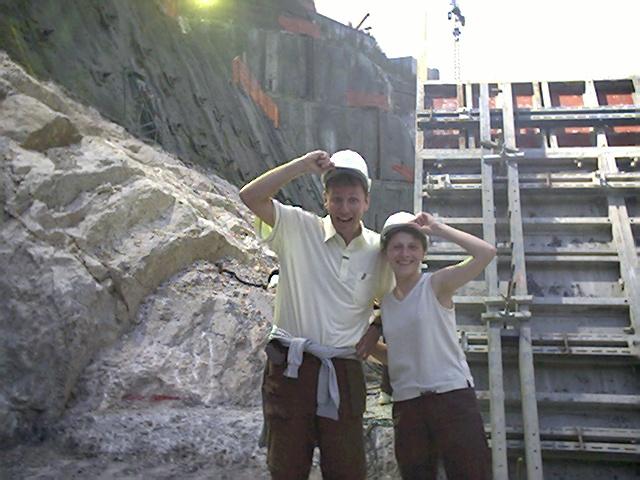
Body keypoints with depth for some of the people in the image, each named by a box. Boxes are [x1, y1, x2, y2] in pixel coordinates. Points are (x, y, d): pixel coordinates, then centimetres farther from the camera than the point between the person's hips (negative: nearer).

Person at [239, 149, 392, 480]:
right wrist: (303, 165, -18)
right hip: (291, 366, -2)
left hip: (344, 373, 2)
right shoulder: (299, 228, -3)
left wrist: (375, 331, 4)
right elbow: (250, 197, -15)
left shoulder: (378, 251, 5)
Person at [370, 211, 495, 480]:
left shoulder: (437, 284, -5)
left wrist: (436, 229, -14)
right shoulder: (385, 301, 10)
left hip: (452, 395, -5)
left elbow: (486, 253, -19)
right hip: (406, 404, 5)